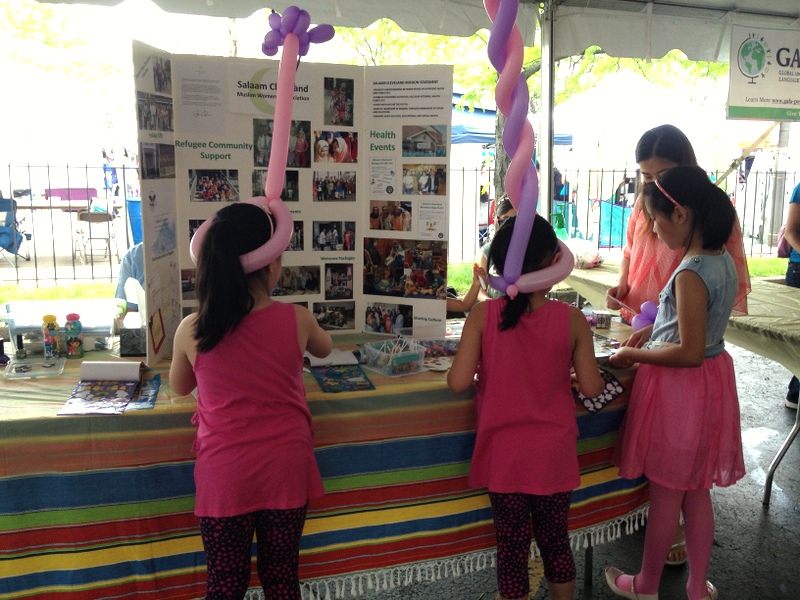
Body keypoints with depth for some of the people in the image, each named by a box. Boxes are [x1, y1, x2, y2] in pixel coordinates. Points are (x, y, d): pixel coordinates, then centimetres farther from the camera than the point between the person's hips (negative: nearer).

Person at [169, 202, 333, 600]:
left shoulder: (192, 330, -11)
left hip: (224, 474, 0)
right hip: (284, 470, 1)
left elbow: (180, 387, 11)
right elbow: (325, 348, 14)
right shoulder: (296, 319, -11)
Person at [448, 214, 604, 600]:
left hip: (504, 452, 0)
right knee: (555, 538, 20)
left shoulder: (482, 315, -13)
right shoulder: (571, 319, -11)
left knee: (512, 543, 14)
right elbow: (591, 388, -7)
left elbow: (458, 382, -16)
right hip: (554, 452, 1)